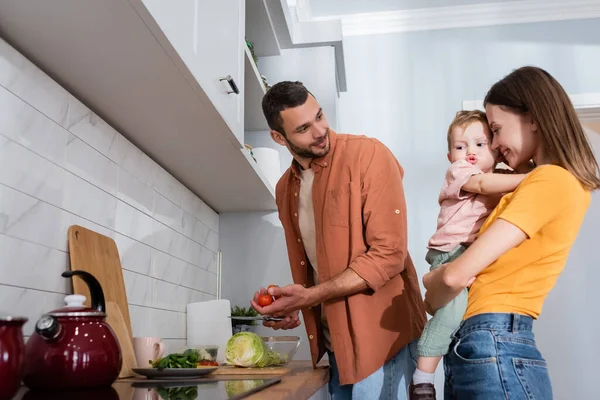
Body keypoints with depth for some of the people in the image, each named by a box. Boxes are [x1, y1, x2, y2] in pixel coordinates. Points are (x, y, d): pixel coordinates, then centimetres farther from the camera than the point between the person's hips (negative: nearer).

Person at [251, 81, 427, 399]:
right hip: (334, 338, 6)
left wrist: (310, 296, -22)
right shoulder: (285, 188, 8)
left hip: (380, 330, -6)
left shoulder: (368, 155, -14)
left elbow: (389, 254, -20)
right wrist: (293, 306, 1)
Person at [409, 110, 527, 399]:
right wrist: (529, 178, -23)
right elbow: (483, 184, -19)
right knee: (453, 308, -25)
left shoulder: (503, 184, 23)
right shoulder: (457, 172, 1)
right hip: (452, 253, -8)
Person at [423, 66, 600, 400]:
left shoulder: (550, 180, -15)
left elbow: (456, 276, -19)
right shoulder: (561, 180, 14)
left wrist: (430, 303, 2)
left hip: (492, 350, -9)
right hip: (490, 348, 9)